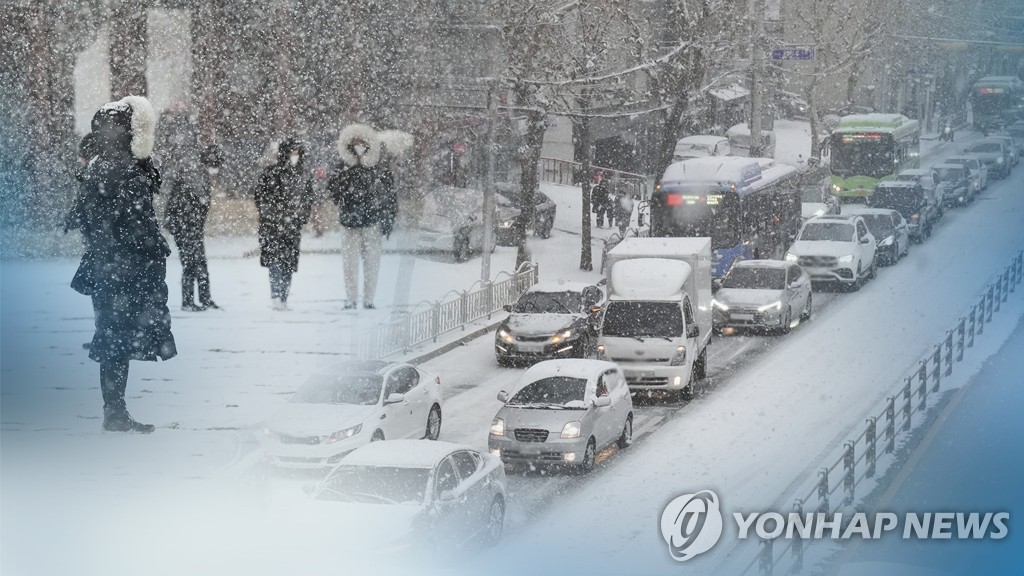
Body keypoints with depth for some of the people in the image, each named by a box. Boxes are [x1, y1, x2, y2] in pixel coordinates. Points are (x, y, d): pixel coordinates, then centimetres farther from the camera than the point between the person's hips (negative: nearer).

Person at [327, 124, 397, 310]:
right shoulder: (344, 167, 6)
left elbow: (390, 195, 5)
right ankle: (351, 299, 6)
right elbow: (332, 189, 9)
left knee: (371, 261, 0)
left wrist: (388, 219, 0)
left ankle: (368, 299, 6)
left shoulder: (380, 168, 3)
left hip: (372, 223, -1)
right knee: (350, 261, 1)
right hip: (349, 222, 1)